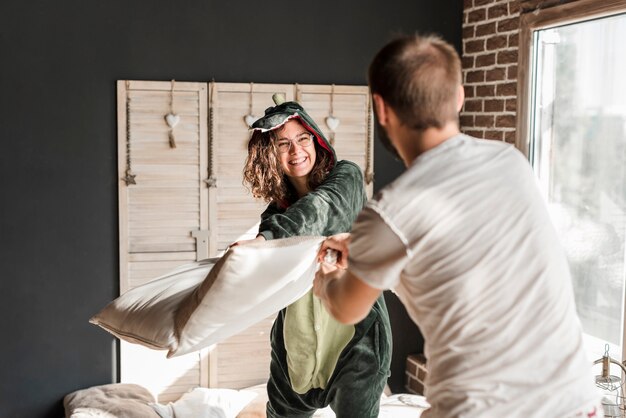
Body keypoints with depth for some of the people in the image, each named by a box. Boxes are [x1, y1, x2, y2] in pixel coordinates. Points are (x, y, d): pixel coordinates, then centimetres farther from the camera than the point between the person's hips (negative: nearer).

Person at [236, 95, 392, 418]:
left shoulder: (345, 176, -7)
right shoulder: (278, 208, 6)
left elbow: (320, 208, -29)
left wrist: (265, 238, -44)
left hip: (355, 330, -5)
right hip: (297, 334, 5)